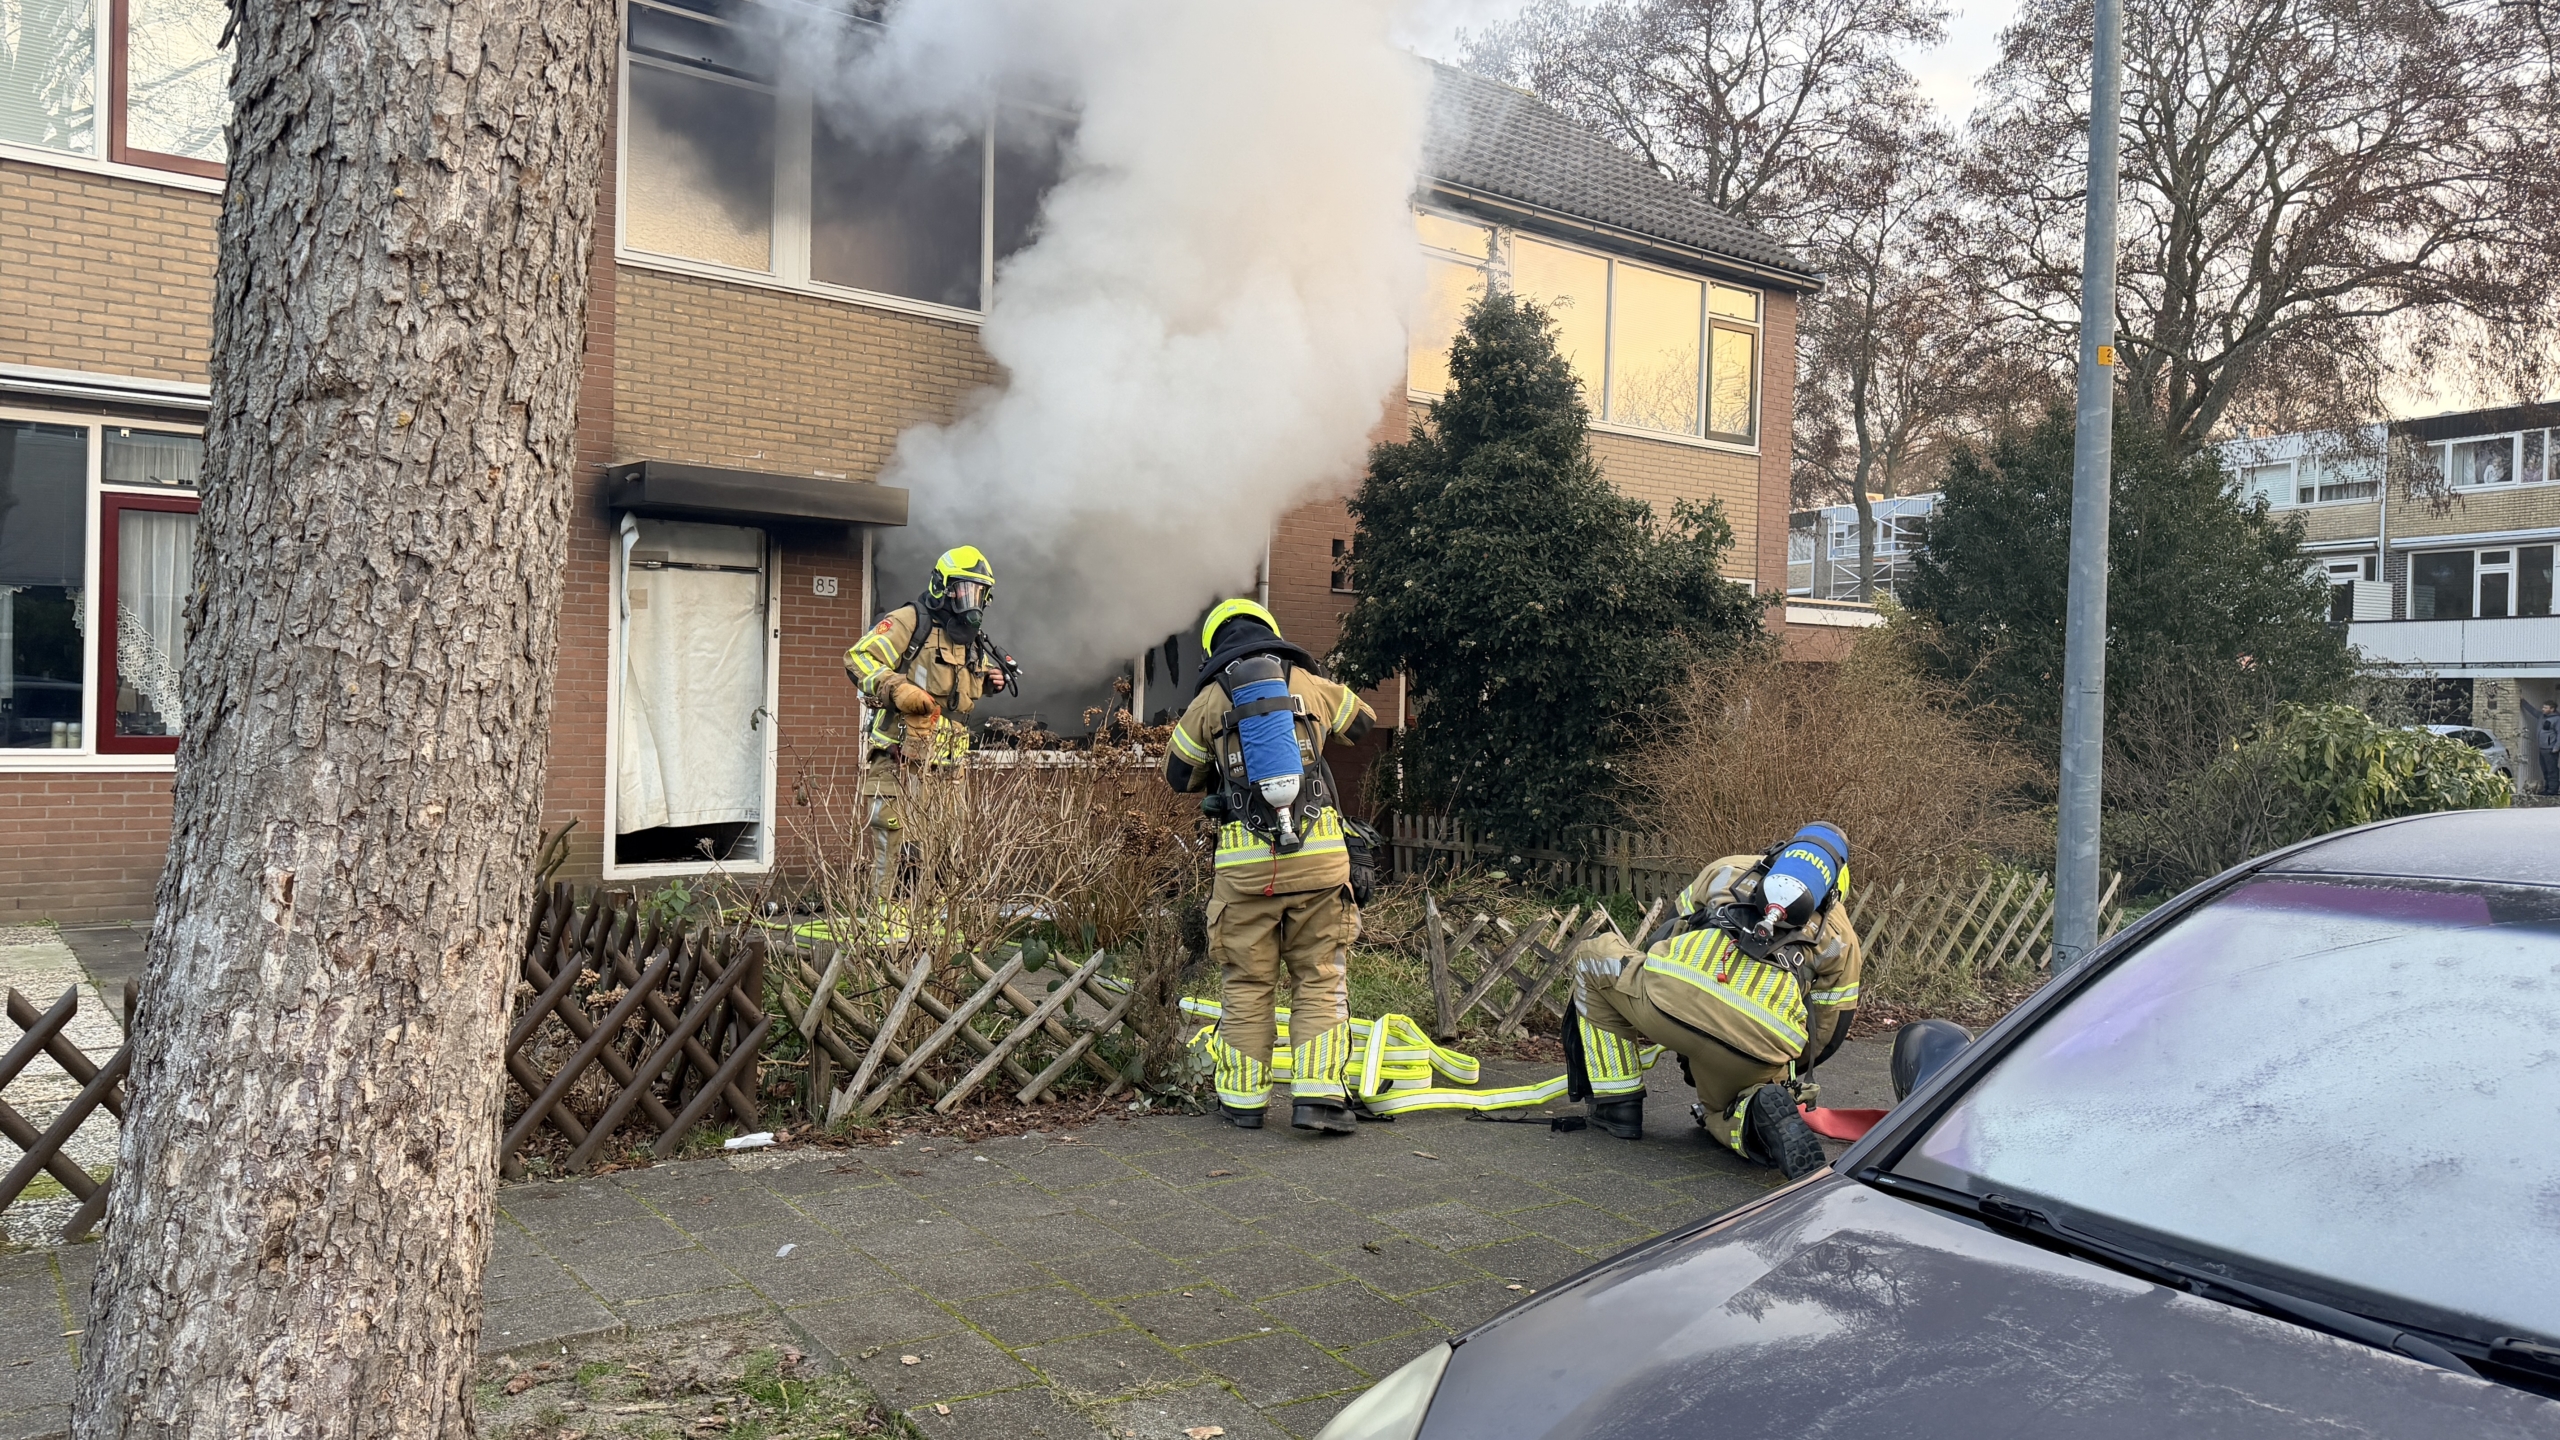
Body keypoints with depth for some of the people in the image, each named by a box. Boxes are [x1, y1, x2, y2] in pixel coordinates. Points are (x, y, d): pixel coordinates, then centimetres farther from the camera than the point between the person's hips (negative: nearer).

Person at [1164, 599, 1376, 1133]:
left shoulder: (1208, 700, 8)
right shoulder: (1311, 685, 10)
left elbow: (1178, 774, 20)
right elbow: (1363, 719, 30)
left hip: (1246, 860, 0)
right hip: (1318, 851, 0)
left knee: (1247, 984, 11)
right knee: (1320, 979, 7)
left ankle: (1243, 1097, 18)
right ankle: (1318, 1094, 0)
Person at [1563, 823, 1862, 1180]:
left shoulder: (1728, 869, 30)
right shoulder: (1842, 937, 28)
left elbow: (1664, 939, 37)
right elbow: (1828, 1030, 28)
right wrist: (1785, 1070, 47)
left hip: (1669, 998, -2)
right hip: (1756, 1050, 2)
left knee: (1594, 959, 30)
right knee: (1723, 1112, 35)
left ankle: (1617, 1106, 23)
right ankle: (1765, 1116, -2)